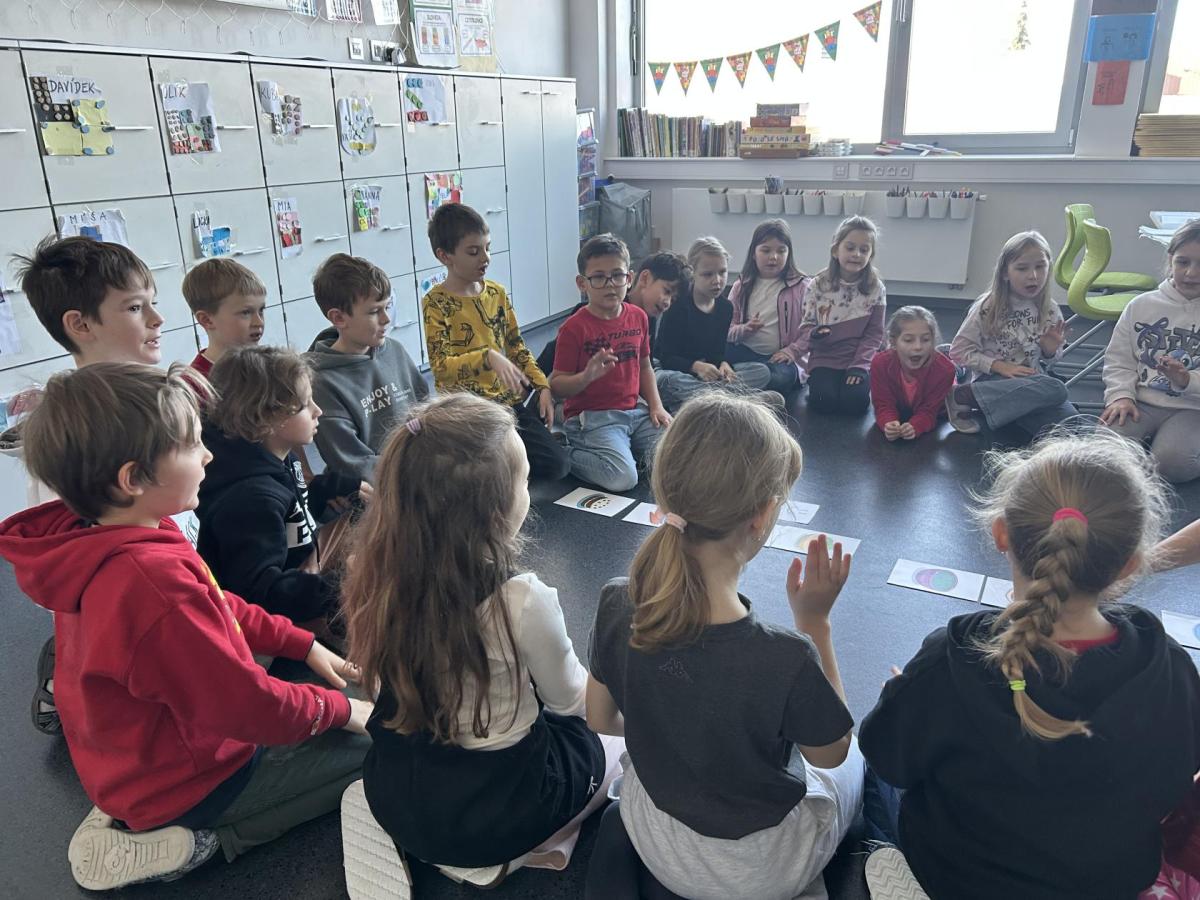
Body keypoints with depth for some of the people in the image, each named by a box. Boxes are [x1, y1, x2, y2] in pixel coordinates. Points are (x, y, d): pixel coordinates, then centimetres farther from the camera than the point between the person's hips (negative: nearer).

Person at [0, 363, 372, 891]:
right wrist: (340, 708, -11)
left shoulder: (91, 543, -7)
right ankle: (199, 839, -1)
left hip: (136, 757, 8)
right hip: (188, 778, -8)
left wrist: (303, 645, 5)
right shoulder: (154, 581, -38)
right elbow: (249, 708, -28)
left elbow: (217, 608, 7)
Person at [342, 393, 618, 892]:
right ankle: (493, 858, 11)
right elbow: (568, 699, -12)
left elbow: (398, 681, 1)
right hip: (496, 806, -5)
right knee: (606, 742, 24)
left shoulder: (378, 574, -16)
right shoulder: (522, 601, -32)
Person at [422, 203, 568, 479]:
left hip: (514, 397, 6)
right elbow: (441, 368, -21)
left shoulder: (496, 292, 8)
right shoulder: (436, 302, -10)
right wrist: (488, 357, -35)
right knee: (556, 465, -15)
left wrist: (543, 386, 3)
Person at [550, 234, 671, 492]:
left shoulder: (638, 317, 7)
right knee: (623, 478, -26)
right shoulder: (574, 328, -11)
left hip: (634, 411, 6)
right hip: (591, 417, -6)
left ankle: (627, 450, 13)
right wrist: (588, 375, -29)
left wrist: (656, 406, 6)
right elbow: (557, 386, -10)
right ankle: (565, 454, -1)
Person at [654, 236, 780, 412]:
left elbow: (718, 349, 9)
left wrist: (723, 364, -16)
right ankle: (743, 394, -48)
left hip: (709, 371, 6)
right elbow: (666, 357, -13)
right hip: (678, 372, -6)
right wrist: (697, 366, -31)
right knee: (664, 379, -40)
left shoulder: (725, 306, 6)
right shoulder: (678, 306, -11)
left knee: (762, 371, -11)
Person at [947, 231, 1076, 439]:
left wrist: (1051, 350, -5)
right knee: (1055, 389, -31)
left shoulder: (1050, 311, 5)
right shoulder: (987, 308, -8)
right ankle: (964, 396, -26)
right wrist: (998, 366, -16)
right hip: (993, 380, -5)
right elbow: (959, 351, -8)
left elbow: (1048, 358, 19)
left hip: (1033, 382, 5)